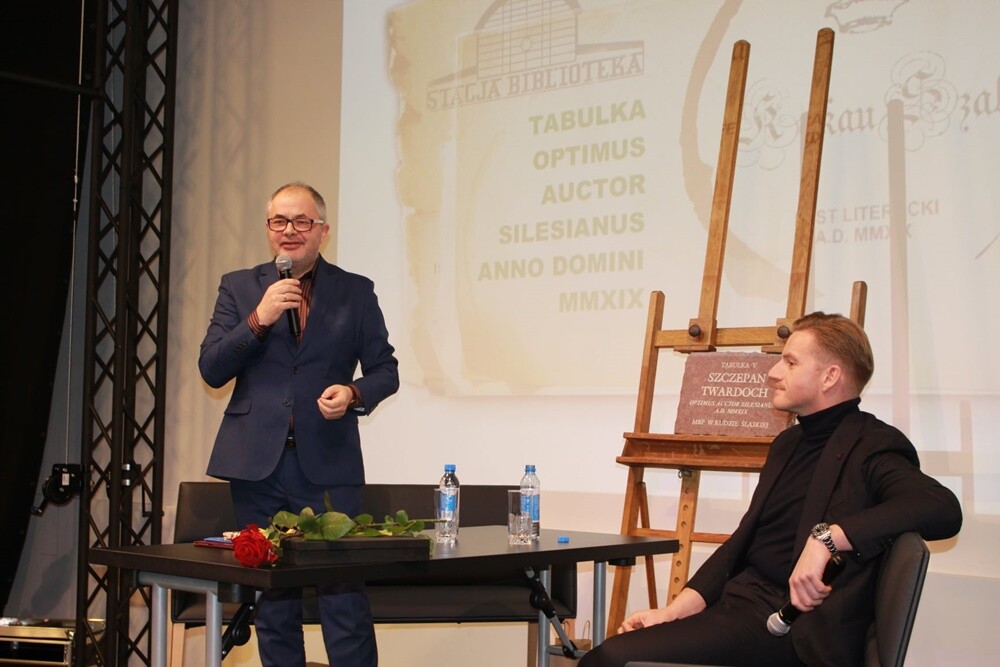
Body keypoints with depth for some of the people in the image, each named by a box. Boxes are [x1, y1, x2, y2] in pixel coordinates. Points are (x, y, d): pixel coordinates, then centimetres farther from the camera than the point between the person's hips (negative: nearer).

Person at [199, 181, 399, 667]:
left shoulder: (356, 292, 8)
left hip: (328, 463, -1)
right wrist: (258, 319, -11)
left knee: (344, 597, -6)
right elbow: (211, 371, 2)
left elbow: (385, 370, 9)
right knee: (271, 599, 8)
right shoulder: (239, 287, 10)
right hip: (257, 463, 2)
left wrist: (354, 393, -12)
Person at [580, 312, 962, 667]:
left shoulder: (870, 447, -6)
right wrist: (673, 611, 7)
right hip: (742, 602, 8)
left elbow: (944, 509, -24)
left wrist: (826, 536, -30)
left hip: (792, 626, -8)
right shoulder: (788, 444, 19)